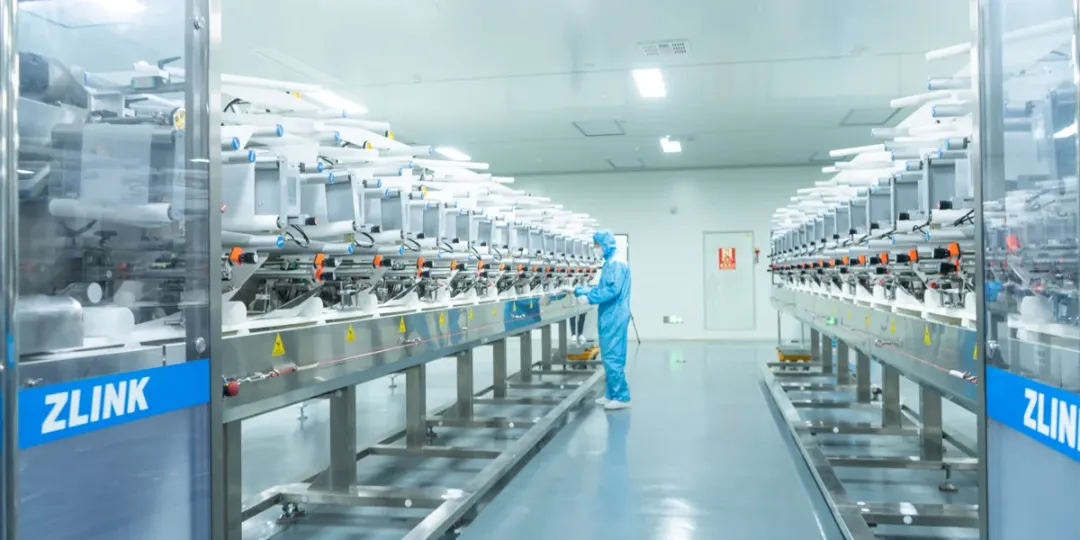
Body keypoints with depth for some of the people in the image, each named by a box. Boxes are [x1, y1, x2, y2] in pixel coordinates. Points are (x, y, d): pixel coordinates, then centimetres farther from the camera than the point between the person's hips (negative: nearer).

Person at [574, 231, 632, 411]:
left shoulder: (617, 264, -15)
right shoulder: (609, 264, 15)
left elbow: (612, 290, -24)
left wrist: (588, 296, -19)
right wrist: (584, 290, 10)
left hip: (615, 317, -10)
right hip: (609, 317, 10)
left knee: (612, 357, -7)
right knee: (609, 357, 14)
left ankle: (622, 397, -1)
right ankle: (612, 394, 21)